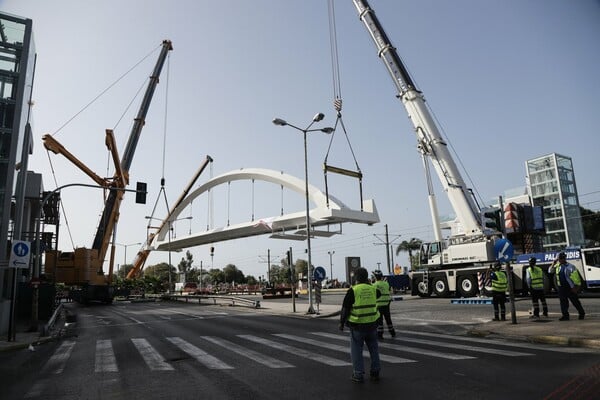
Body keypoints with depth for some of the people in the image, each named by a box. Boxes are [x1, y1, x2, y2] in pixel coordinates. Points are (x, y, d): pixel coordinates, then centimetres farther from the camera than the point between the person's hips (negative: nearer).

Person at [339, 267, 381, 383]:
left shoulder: (353, 290, -12)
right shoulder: (373, 289, 1)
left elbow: (345, 308, -10)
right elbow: (379, 294, 26)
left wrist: (341, 322, 0)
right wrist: (369, 284, 28)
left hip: (357, 326, -4)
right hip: (372, 324, 5)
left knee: (356, 350, 6)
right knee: (373, 348, 18)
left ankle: (358, 375, 8)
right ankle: (375, 372, 23)